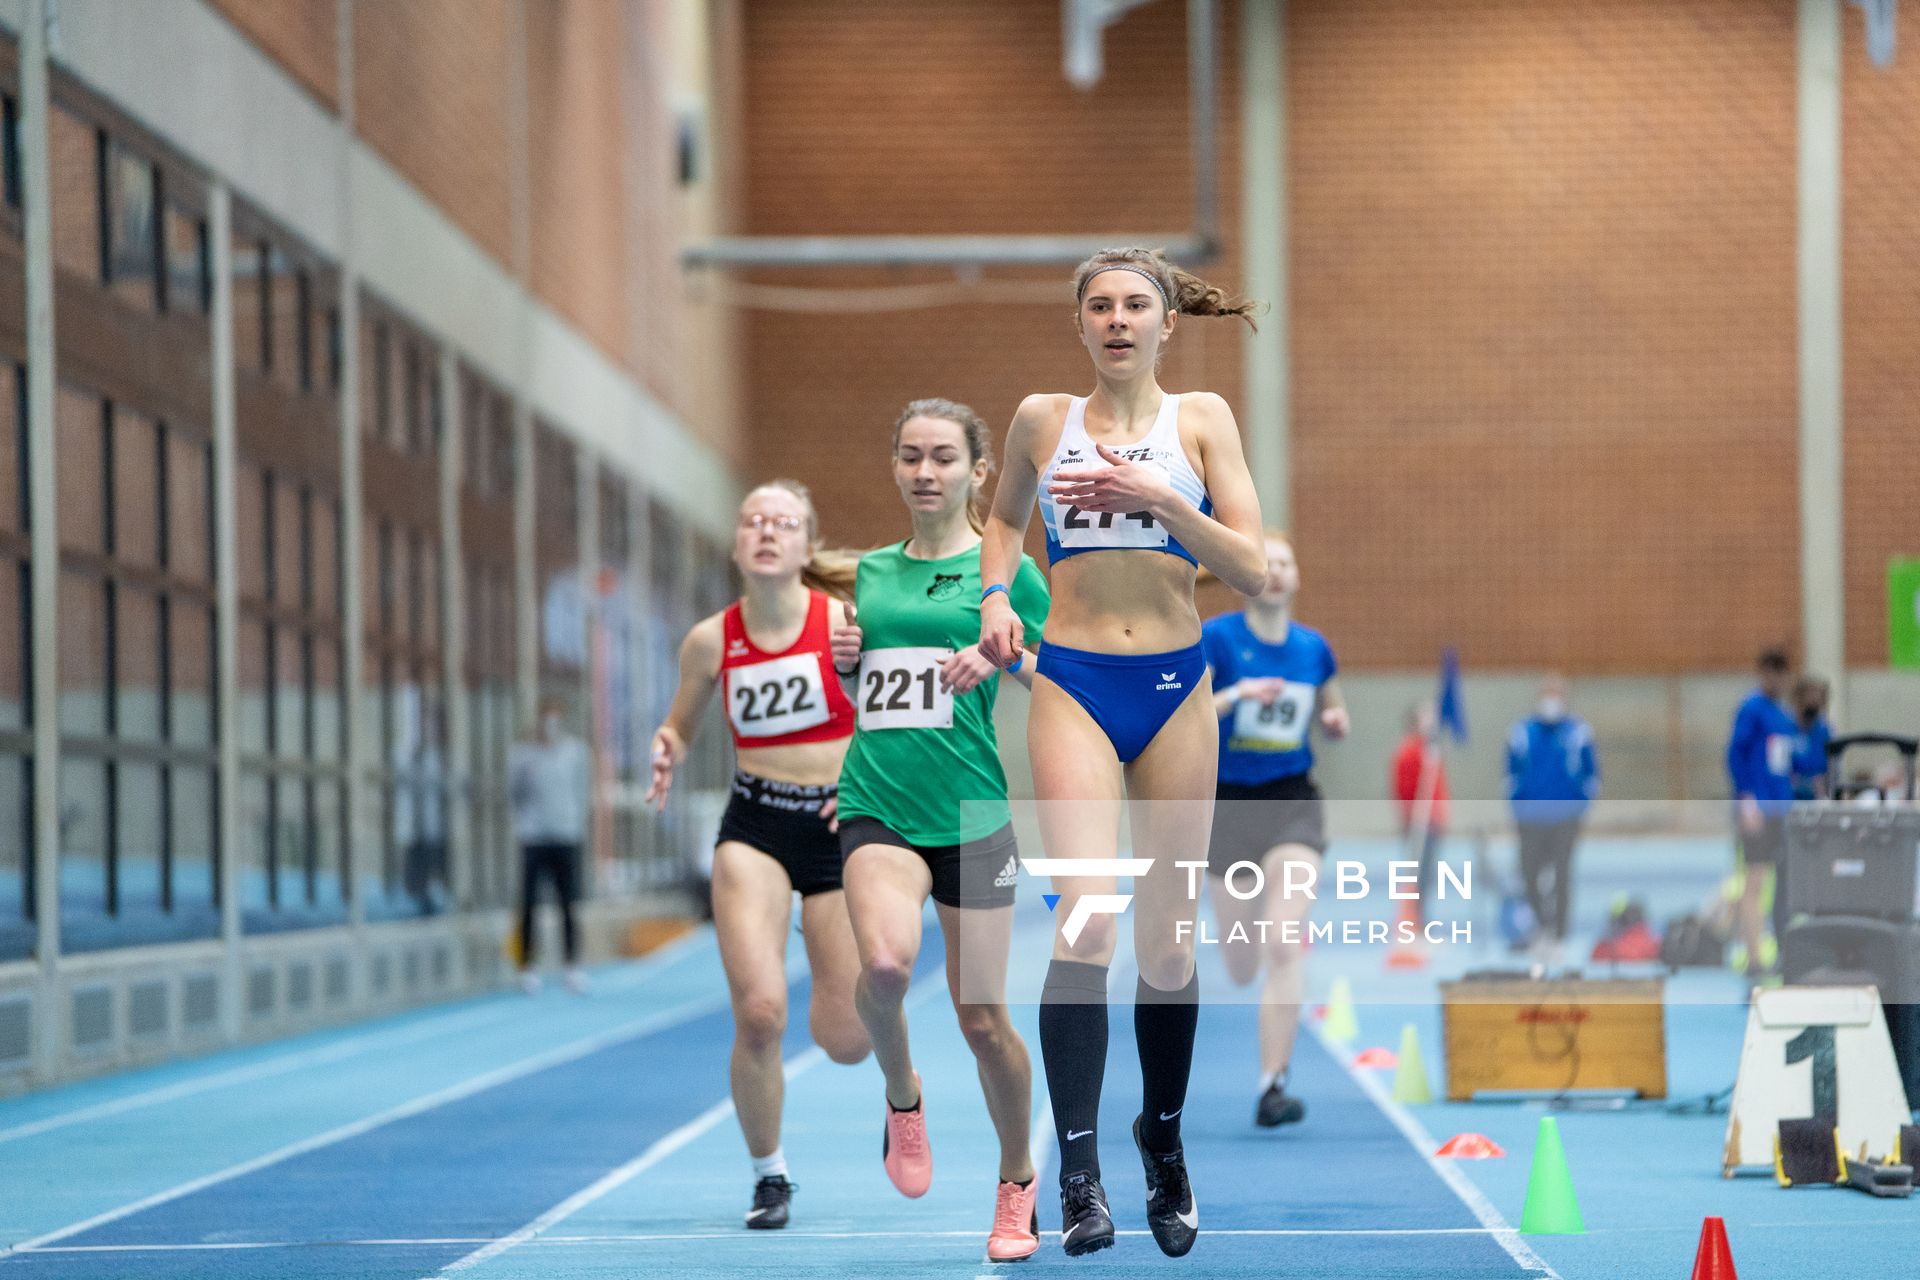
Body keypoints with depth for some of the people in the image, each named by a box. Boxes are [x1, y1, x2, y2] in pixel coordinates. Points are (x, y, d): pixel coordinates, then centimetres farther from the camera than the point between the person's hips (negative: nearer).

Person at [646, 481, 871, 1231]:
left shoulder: (843, 623, -9)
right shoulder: (711, 641, -2)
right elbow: (678, 727, 13)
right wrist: (666, 757, -9)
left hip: (839, 827, -1)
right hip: (754, 829, 1)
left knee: (845, 1043, 0)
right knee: (758, 1014, -17)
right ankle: (769, 1176, 6)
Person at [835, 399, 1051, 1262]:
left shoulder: (1004, 570, 2)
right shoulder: (871, 573, 13)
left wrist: (1002, 656, -15)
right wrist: (843, 661, 3)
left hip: (973, 812, -2)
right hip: (877, 807, 2)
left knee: (982, 1019, 1)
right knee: (885, 961, -28)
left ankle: (1017, 1187, 24)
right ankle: (901, 1096, 2)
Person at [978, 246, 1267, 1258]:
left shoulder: (1201, 419, 3)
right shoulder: (1042, 419, 6)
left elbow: (1253, 570, -3)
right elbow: (1005, 518, 25)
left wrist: (1166, 502, -16)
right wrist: (994, 595, 7)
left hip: (1175, 686, 1)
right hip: (1073, 685, -1)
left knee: (1168, 935, 7)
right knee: (1086, 916, -18)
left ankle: (1164, 1136, 27)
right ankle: (1078, 1171, -18)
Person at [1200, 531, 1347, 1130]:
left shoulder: (1314, 649, 4)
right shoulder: (1215, 638, -7)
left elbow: (1333, 714, 21)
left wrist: (1335, 721, -2)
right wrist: (1235, 695, -30)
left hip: (1293, 804, 1)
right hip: (1229, 804, -1)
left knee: (1284, 948, -17)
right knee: (1242, 969, 10)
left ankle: (1273, 1083, -13)